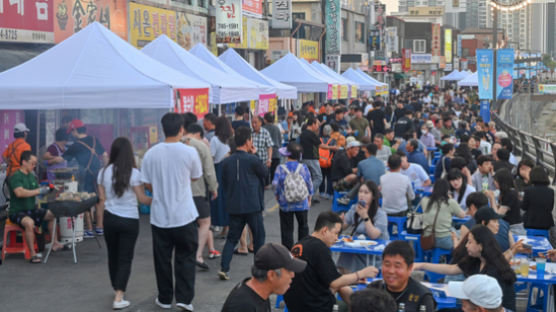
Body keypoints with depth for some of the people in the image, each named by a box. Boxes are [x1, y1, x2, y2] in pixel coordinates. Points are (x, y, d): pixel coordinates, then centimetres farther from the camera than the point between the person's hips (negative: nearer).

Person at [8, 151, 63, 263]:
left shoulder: (32, 176, 11)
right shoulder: (15, 176, -16)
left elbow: (37, 190, 18)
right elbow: (19, 193, -31)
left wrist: (46, 189, -4)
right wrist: (38, 191, -27)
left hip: (31, 210, 9)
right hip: (17, 212, -9)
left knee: (52, 215, 10)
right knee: (29, 222, -37)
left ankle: (55, 243, 15)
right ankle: (33, 254, -31)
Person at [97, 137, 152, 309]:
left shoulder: (104, 172, -1)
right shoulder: (133, 173, -12)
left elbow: (102, 199, 5)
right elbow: (142, 199, -7)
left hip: (110, 219, 4)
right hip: (129, 221, -4)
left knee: (113, 255, 20)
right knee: (125, 259, 2)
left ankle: (117, 289, 37)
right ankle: (118, 298, -5)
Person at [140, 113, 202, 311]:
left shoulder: (151, 154, -5)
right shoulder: (189, 152, -10)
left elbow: (147, 184, 2)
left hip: (159, 215, 2)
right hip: (184, 215, -2)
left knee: (162, 259, 12)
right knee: (185, 258, 9)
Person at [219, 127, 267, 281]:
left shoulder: (226, 162, 2)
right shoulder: (252, 160, -12)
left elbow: (224, 183, 10)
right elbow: (265, 172, 5)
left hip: (234, 206, 4)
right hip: (252, 206, -4)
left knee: (232, 237, 9)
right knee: (258, 236, 12)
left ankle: (224, 268, -4)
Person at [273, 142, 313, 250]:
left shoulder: (281, 168, -11)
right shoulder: (303, 168, -7)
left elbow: (275, 184, -13)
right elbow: (309, 184, 1)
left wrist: (277, 195, 6)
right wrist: (309, 198, 15)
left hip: (286, 204, -1)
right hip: (302, 204, 1)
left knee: (287, 229, 7)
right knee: (303, 226, 18)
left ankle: (288, 250, 9)